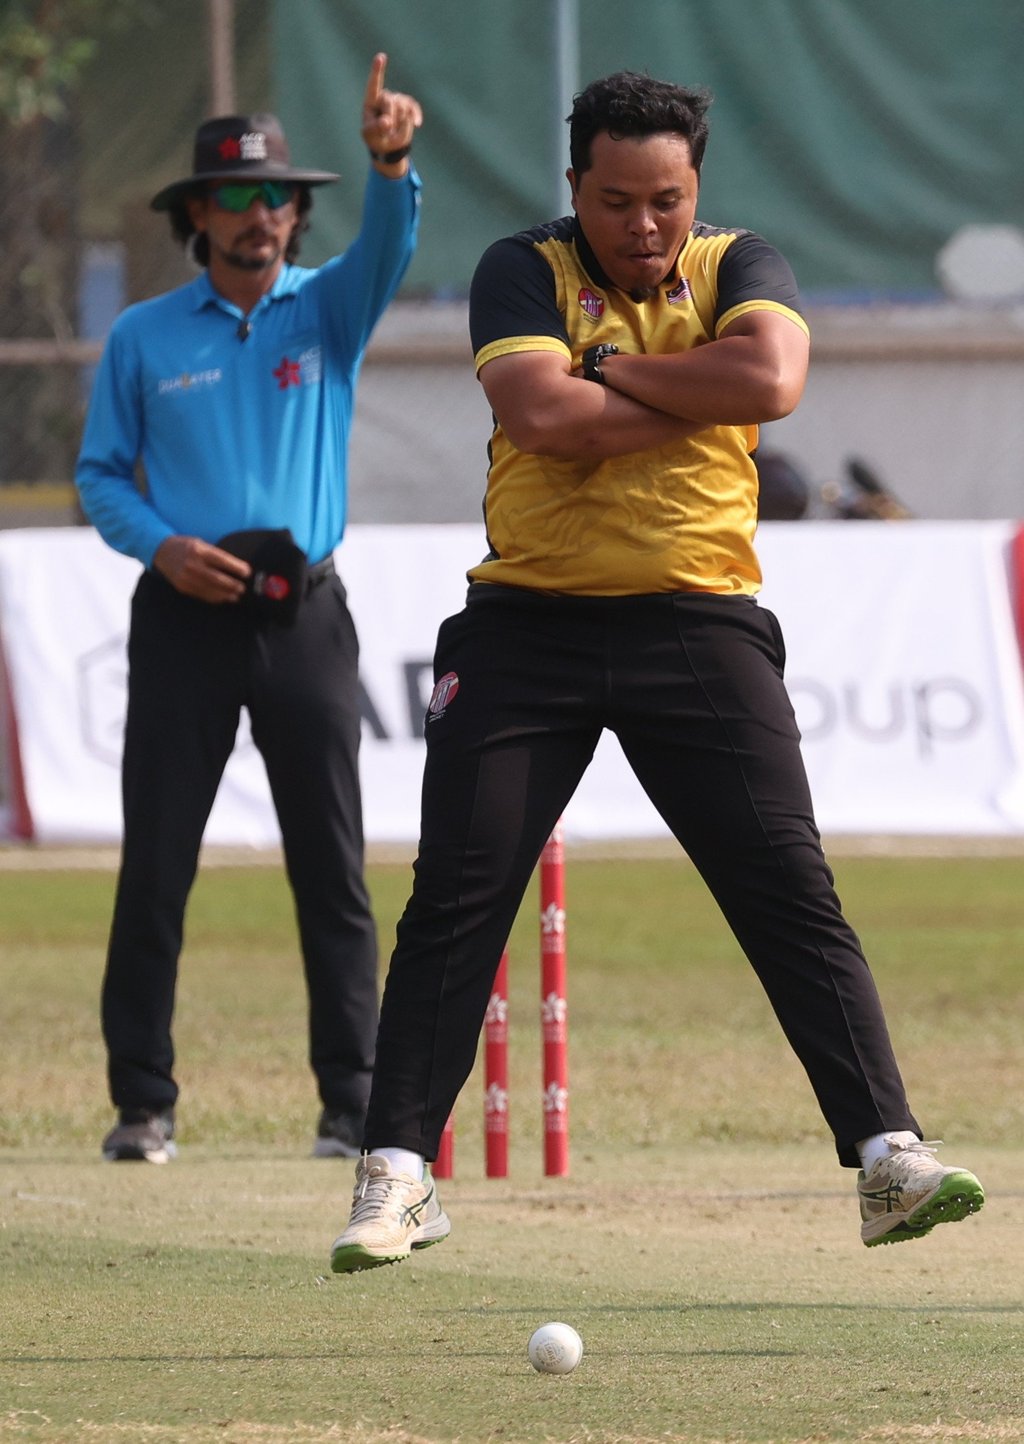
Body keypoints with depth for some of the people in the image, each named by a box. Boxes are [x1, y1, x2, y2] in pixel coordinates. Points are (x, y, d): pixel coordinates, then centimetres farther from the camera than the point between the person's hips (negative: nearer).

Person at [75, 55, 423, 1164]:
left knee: (332, 867, -1)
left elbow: (389, 244, -12)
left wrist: (390, 162, -33)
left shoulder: (327, 311, 7)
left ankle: (354, 1102, 3)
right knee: (156, 865, -2)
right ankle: (142, 1103, 2)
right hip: (185, 616, -1)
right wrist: (160, 544, -11)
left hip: (304, 615, 1)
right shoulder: (143, 339, 7)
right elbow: (100, 477, 8)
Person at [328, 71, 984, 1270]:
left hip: (697, 622, 1)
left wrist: (615, 369, -11)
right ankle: (395, 1172, 2)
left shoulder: (738, 268, 5)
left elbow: (772, 379, -17)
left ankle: (887, 1157, -8)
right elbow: (542, 417, -20)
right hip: (528, 624, -1)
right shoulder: (524, 273, -1)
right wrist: (699, 390, -11)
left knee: (792, 893, -6)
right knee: (456, 896, -3)